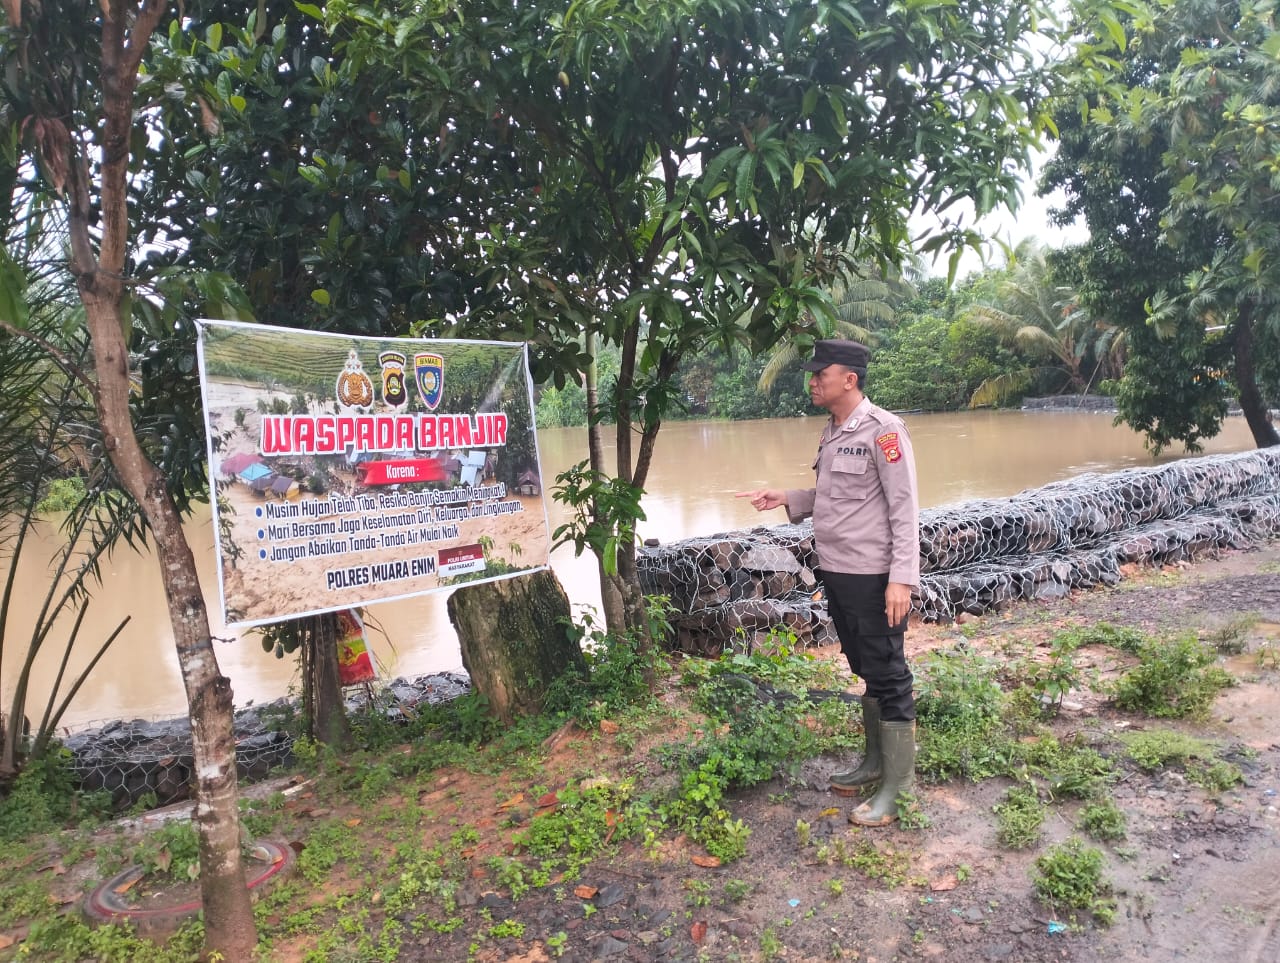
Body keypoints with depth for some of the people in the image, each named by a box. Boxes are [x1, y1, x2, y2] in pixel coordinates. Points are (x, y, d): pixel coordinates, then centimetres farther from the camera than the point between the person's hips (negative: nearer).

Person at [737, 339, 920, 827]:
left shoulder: (883, 430, -14)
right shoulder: (832, 433, 11)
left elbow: (904, 508, -16)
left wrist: (901, 577, -21)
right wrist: (785, 499, 4)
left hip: (872, 577, -8)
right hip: (836, 573, 8)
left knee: (888, 677, 2)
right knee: (866, 671, 20)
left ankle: (897, 787, 14)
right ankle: (875, 761, 35)